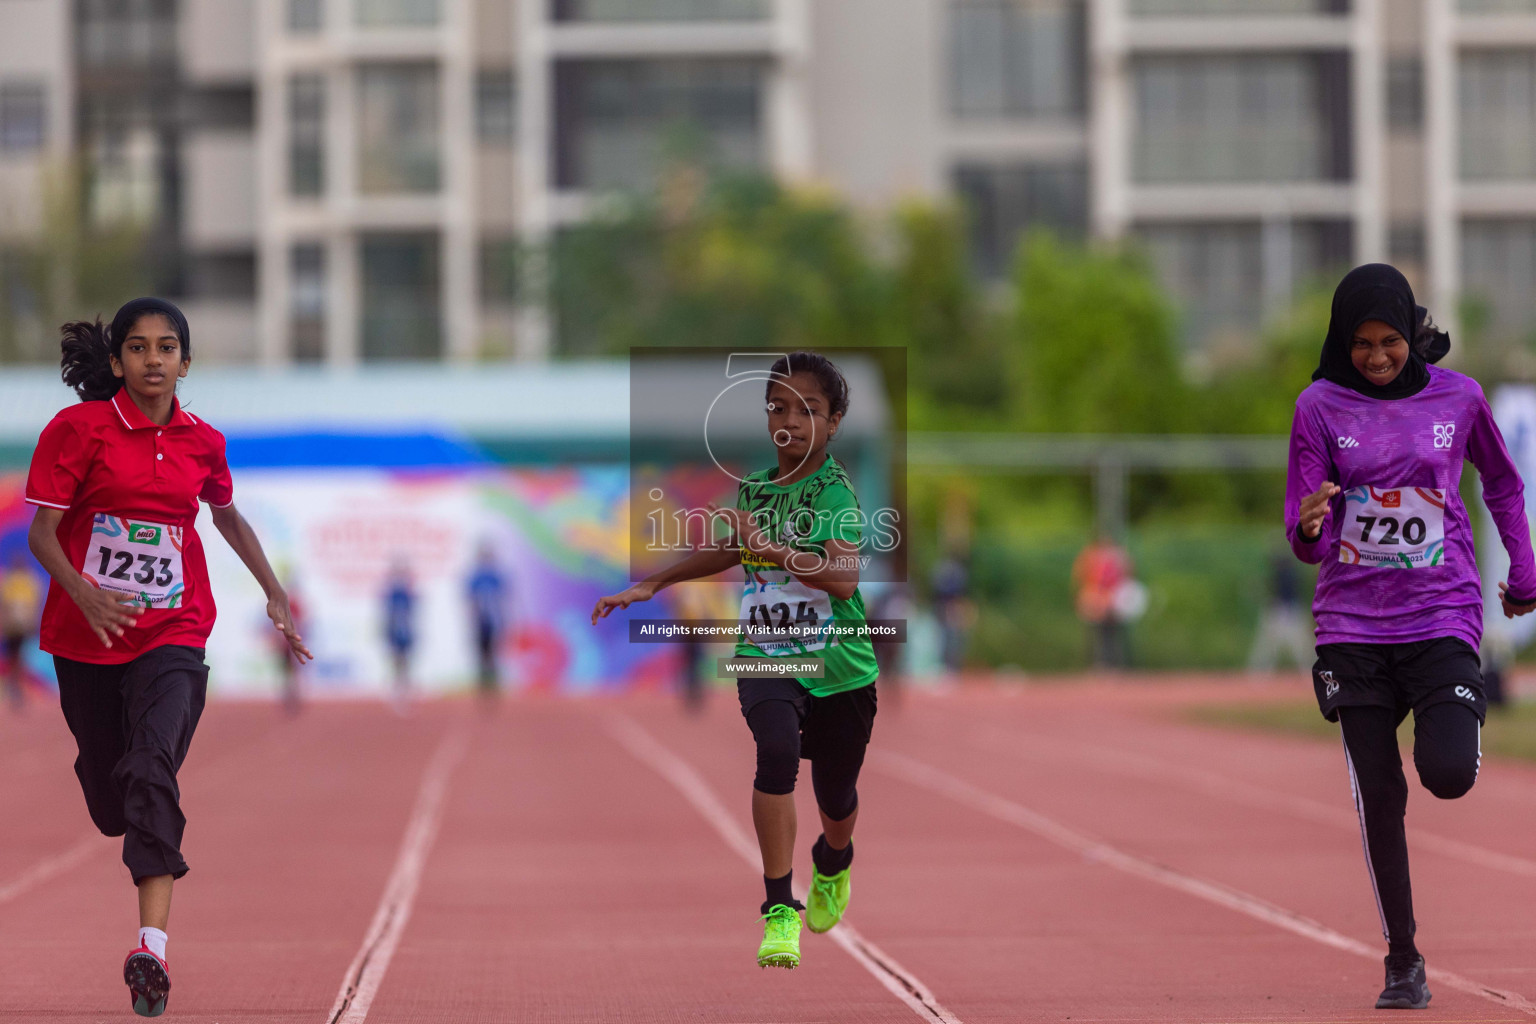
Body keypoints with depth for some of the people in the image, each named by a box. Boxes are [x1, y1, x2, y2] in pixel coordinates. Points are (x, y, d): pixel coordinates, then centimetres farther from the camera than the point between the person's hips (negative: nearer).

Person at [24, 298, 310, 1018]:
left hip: (172, 634, 0)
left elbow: (227, 516, 25)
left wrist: (276, 594, 25)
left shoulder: (202, 442, 5)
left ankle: (151, 949, -32)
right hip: (88, 636, 0)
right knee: (106, 786, 12)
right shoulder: (78, 429, -5)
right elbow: (42, 531, -9)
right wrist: (84, 594, -27)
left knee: (152, 772, -22)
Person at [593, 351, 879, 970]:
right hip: (766, 658, 2)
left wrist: (770, 545, -32)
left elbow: (845, 576, -24)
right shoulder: (754, 489, 7)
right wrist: (651, 584, 28)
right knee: (777, 750, -29)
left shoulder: (837, 490, -8)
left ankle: (832, 863, 51)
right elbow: (732, 549, 29)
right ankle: (778, 910, -27)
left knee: (836, 799, 11)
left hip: (840, 669, -2)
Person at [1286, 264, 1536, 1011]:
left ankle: (1453, 719, 23)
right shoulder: (1321, 407, -2)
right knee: (1379, 797, -2)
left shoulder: (1457, 397, 0)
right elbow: (1307, 545, -3)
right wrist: (1309, 526, -26)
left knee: (1449, 775, -16)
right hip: (1353, 622, 0)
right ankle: (1402, 959, 11)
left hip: (1443, 613, 0)